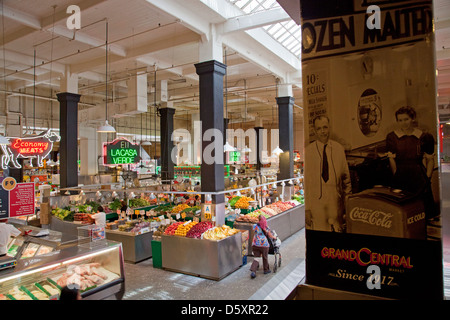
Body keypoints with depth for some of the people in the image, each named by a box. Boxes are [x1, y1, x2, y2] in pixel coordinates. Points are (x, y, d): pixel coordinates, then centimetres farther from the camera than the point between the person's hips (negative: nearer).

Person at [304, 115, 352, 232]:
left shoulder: (339, 149, 4)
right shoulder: (307, 152, -6)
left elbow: (346, 177, 10)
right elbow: (304, 182, -5)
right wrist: (306, 208, -6)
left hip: (336, 203, 3)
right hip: (316, 202, -2)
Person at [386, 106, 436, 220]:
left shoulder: (424, 137, 3)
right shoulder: (392, 137, 1)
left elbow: (430, 160, 6)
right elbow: (391, 160, -2)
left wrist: (427, 178, -1)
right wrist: (396, 177, -7)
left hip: (419, 177, 1)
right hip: (400, 178, -1)